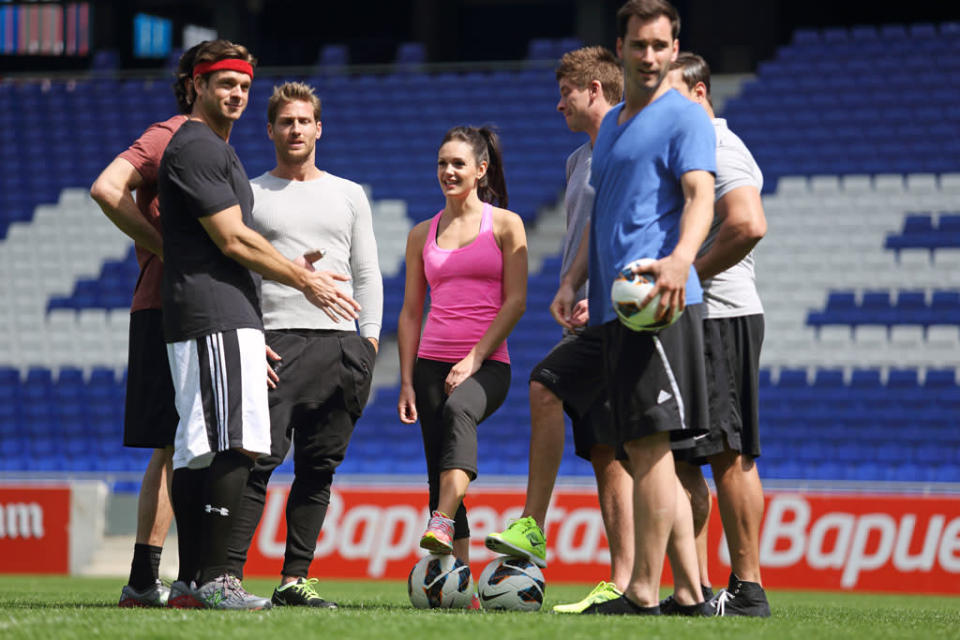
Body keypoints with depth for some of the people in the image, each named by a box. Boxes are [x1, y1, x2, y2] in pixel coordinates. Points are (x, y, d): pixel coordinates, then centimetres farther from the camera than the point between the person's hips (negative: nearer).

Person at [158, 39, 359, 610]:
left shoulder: (217, 150, 26)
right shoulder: (197, 147, -8)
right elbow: (233, 240, -13)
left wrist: (251, 336, 24)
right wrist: (305, 280, -5)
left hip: (228, 320, 11)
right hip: (217, 320, -11)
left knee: (195, 452, 8)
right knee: (233, 448, -17)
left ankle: (195, 581, 8)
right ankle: (214, 579, -20)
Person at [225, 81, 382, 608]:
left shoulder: (349, 195, 19)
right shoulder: (248, 195, 11)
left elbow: (367, 273, 17)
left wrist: (369, 338, 5)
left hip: (340, 342, 3)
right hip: (274, 342, -3)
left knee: (319, 468, 2)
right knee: (259, 462, -14)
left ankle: (294, 579, 6)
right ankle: (228, 573, -16)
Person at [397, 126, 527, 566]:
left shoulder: (505, 225, 5)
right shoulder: (422, 234, 16)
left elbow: (515, 301, -2)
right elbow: (410, 312, 16)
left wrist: (474, 358, -11)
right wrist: (407, 380, 6)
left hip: (487, 363, -5)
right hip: (432, 363, 5)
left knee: (458, 412, -37)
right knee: (438, 473, -2)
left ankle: (442, 526, -50)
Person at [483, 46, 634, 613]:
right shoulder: (579, 160, 22)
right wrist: (570, 298, 20)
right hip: (587, 316, 9)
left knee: (545, 387, -25)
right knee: (604, 450, 3)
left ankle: (533, 529, -24)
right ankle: (622, 582, 1)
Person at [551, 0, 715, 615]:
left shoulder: (684, 117, -2)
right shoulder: (612, 124, 24)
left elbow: (700, 197, -16)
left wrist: (681, 259, -34)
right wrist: (574, 281, 16)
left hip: (659, 304, -9)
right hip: (615, 306, 9)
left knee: (649, 445, -11)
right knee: (641, 451, 8)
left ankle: (643, 593, -11)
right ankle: (690, 592, 10)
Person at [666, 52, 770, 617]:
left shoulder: (720, 150, -10)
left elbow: (749, 226, -25)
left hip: (721, 317, -10)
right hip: (683, 321, 10)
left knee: (728, 455, -10)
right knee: (681, 460, 7)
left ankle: (748, 588, -9)